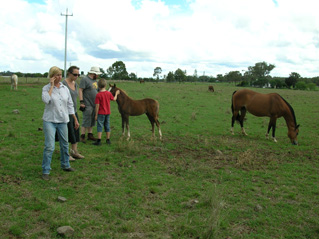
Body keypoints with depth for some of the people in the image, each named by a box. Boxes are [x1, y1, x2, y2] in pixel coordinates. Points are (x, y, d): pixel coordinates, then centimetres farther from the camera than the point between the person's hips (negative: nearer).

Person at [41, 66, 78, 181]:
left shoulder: (65, 88, 5)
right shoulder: (46, 88, -6)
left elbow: (70, 105, 11)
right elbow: (45, 100, -27)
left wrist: (75, 119, 12)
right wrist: (52, 86, -19)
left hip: (63, 121, 5)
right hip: (50, 121, -4)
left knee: (65, 144, 15)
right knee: (49, 146, -10)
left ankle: (65, 165, 34)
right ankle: (45, 171, 0)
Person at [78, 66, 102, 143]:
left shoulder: (94, 80, 17)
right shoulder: (85, 79, -9)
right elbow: (80, 90, -13)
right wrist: (81, 102, -19)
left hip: (94, 104, 8)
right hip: (87, 105, -8)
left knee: (92, 121, 12)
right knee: (86, 121, -7)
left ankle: (90, 135, 20)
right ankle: (82, 136, 0)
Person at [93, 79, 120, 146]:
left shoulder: (98, 95, -16)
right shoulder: (109, 93, -1)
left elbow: (97, 106, -15)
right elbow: (114, 99, 15)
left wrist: (96, 115, -8)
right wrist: (116, 93, 34)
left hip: (101, 113, -5)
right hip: (108, 113, 5)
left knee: (100, 126, 0)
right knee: (107, 126, 14)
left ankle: (98, 141, -2)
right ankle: (108, 140, 20)